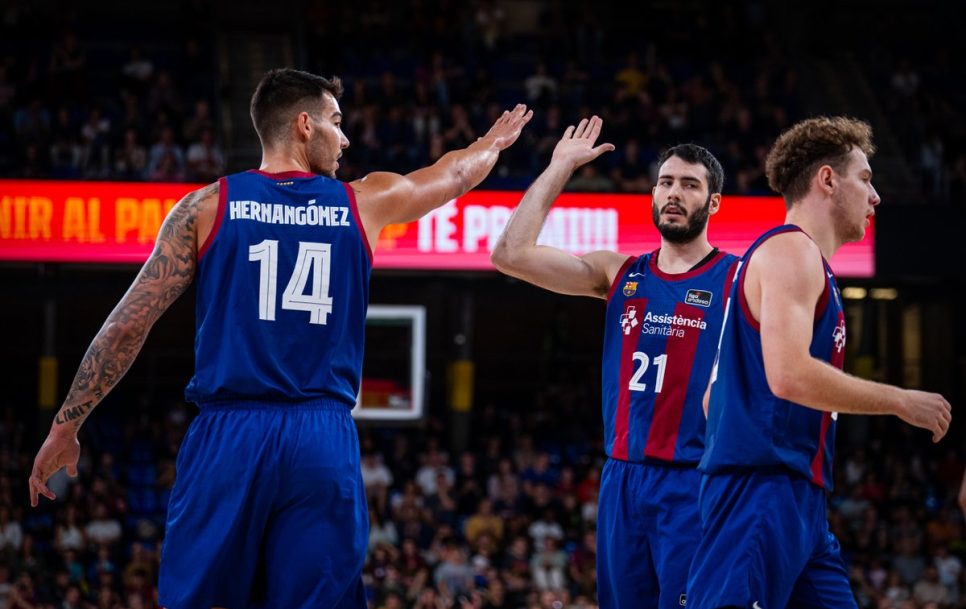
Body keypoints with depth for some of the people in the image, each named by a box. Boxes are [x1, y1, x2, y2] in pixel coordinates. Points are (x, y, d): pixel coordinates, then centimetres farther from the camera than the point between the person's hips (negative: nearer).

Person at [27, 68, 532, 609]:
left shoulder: (207, 207, 3)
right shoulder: (365, 203, 8)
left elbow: (128, 325, 2)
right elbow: (456, 174, 29)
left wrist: (66, 426, 9)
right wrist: (495, 141, 51)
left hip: (227, 439, -1)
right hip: (324, 442, 1)